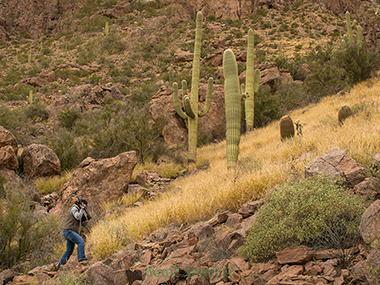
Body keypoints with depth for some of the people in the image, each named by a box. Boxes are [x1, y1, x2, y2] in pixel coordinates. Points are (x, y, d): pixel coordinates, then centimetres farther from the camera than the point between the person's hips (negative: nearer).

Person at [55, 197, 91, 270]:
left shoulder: (80, 212, 23)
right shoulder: (74, 208, -4)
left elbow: (83, 224, 21)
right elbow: (78, 217, -22)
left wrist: (87, 218, 6)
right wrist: (82, 209, -13)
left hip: (72, 232, 10)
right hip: (69, 231, -10)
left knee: (69, 250, 12)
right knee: (81, 241, -26)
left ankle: (59, 264, 20)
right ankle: (82, 259, -35)